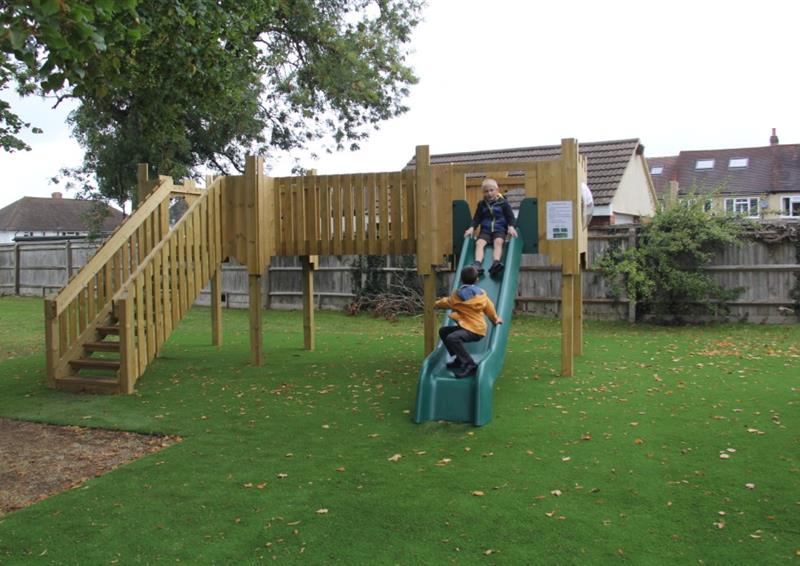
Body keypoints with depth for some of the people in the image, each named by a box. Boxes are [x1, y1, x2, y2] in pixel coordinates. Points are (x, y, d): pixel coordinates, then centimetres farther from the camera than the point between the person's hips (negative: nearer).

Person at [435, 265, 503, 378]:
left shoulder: (458, 294, -9)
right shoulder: (481, 293, 8)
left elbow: (446, 302, 9)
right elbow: (489, 308, 17)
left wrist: (436, 304, 31)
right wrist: (495, 319, 35)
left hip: (474, 330, -9)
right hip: (477, 326, 9)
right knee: (443, 331, 17)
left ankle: (469, 365, -32)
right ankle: (460, 359, 19)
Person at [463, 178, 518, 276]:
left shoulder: (503, 203, 4)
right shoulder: (481, 204, 11)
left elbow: (510, 217, 4)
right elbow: (477, 218, 13)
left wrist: (511, 227, -15)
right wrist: (472, 227, -5)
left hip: (499, 230, -2)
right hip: (485, 230, 3)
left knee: (498, 242, -33)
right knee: (479, 243, -26)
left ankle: (496, 263, -52)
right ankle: (477, 264, -43)